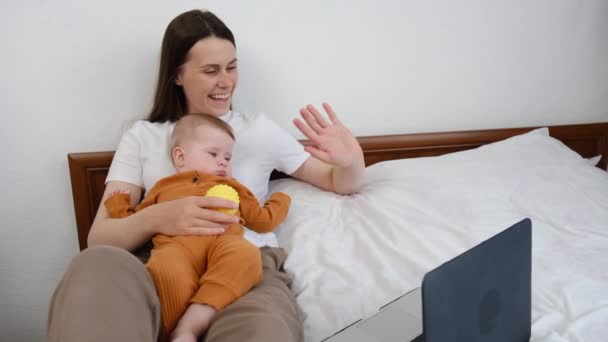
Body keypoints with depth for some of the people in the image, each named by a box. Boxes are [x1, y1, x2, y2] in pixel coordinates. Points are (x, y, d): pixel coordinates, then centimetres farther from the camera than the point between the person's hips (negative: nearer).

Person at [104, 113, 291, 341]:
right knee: (166, 270, -39)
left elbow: (263, 221, 36)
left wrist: (279, 201, 35)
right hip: (176, 244, -1)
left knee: (246, 255, -36)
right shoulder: (164, 188, 36)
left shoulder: (231, 188, 39)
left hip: (223, 241, 2)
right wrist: (118, 206, 26)